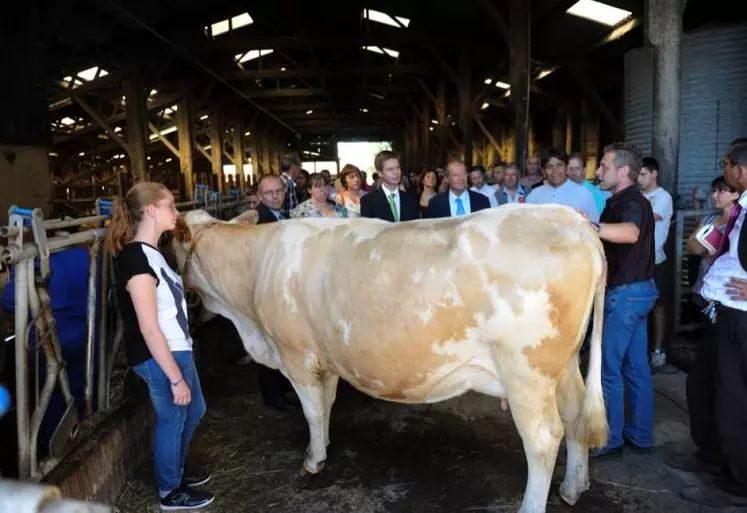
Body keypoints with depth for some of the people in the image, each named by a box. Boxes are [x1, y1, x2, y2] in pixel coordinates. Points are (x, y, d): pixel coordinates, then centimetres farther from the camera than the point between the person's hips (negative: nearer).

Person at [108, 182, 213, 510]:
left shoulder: (150, 252, 7)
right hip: (160, 358, -10)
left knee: (193, 411, 24)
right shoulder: (136, 258, -23)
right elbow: (149, 329, -23)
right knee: (171, 420, 10)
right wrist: (176, 378, -20)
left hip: (177, 350, 10)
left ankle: (175, 472, 46)